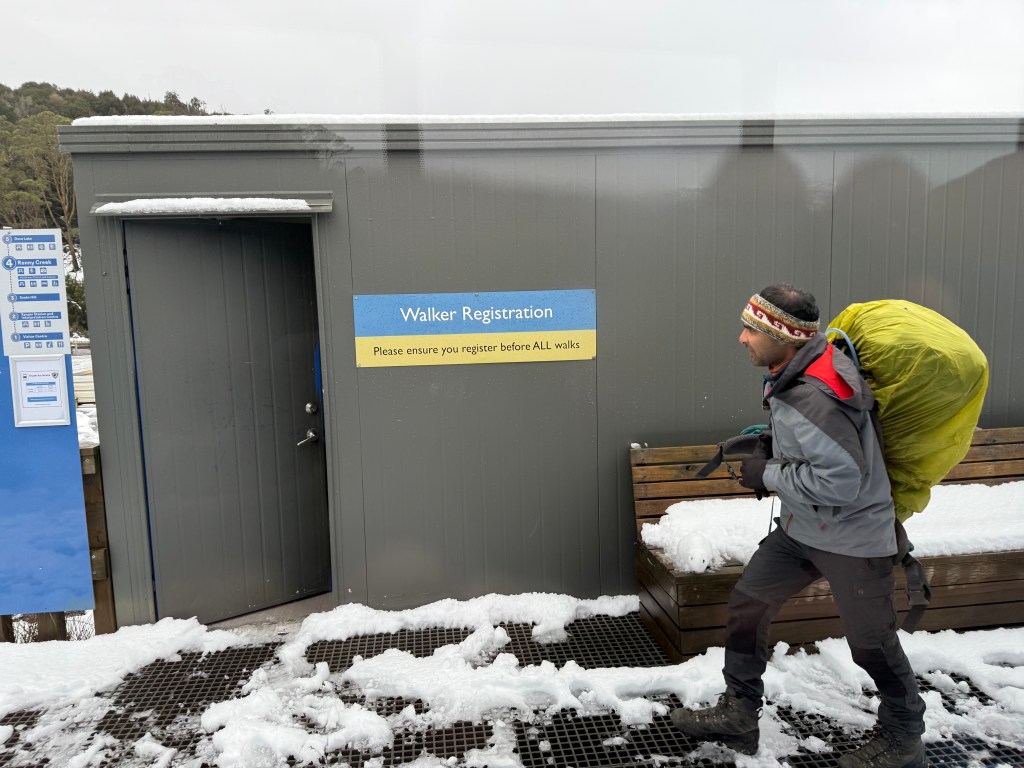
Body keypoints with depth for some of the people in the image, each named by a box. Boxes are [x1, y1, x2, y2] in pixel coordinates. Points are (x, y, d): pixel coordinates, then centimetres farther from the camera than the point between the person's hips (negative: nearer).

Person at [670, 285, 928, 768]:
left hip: (851, 537, -9)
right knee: (746, 605, 9)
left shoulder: (815, 397, -31)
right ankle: (738, 715, 24)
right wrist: (770, 444, 1)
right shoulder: (788, 375, -1)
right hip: (801, 528, 9)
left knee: (872, 645, 10)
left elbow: (842, 480, -32)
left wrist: (768, 474, -22)